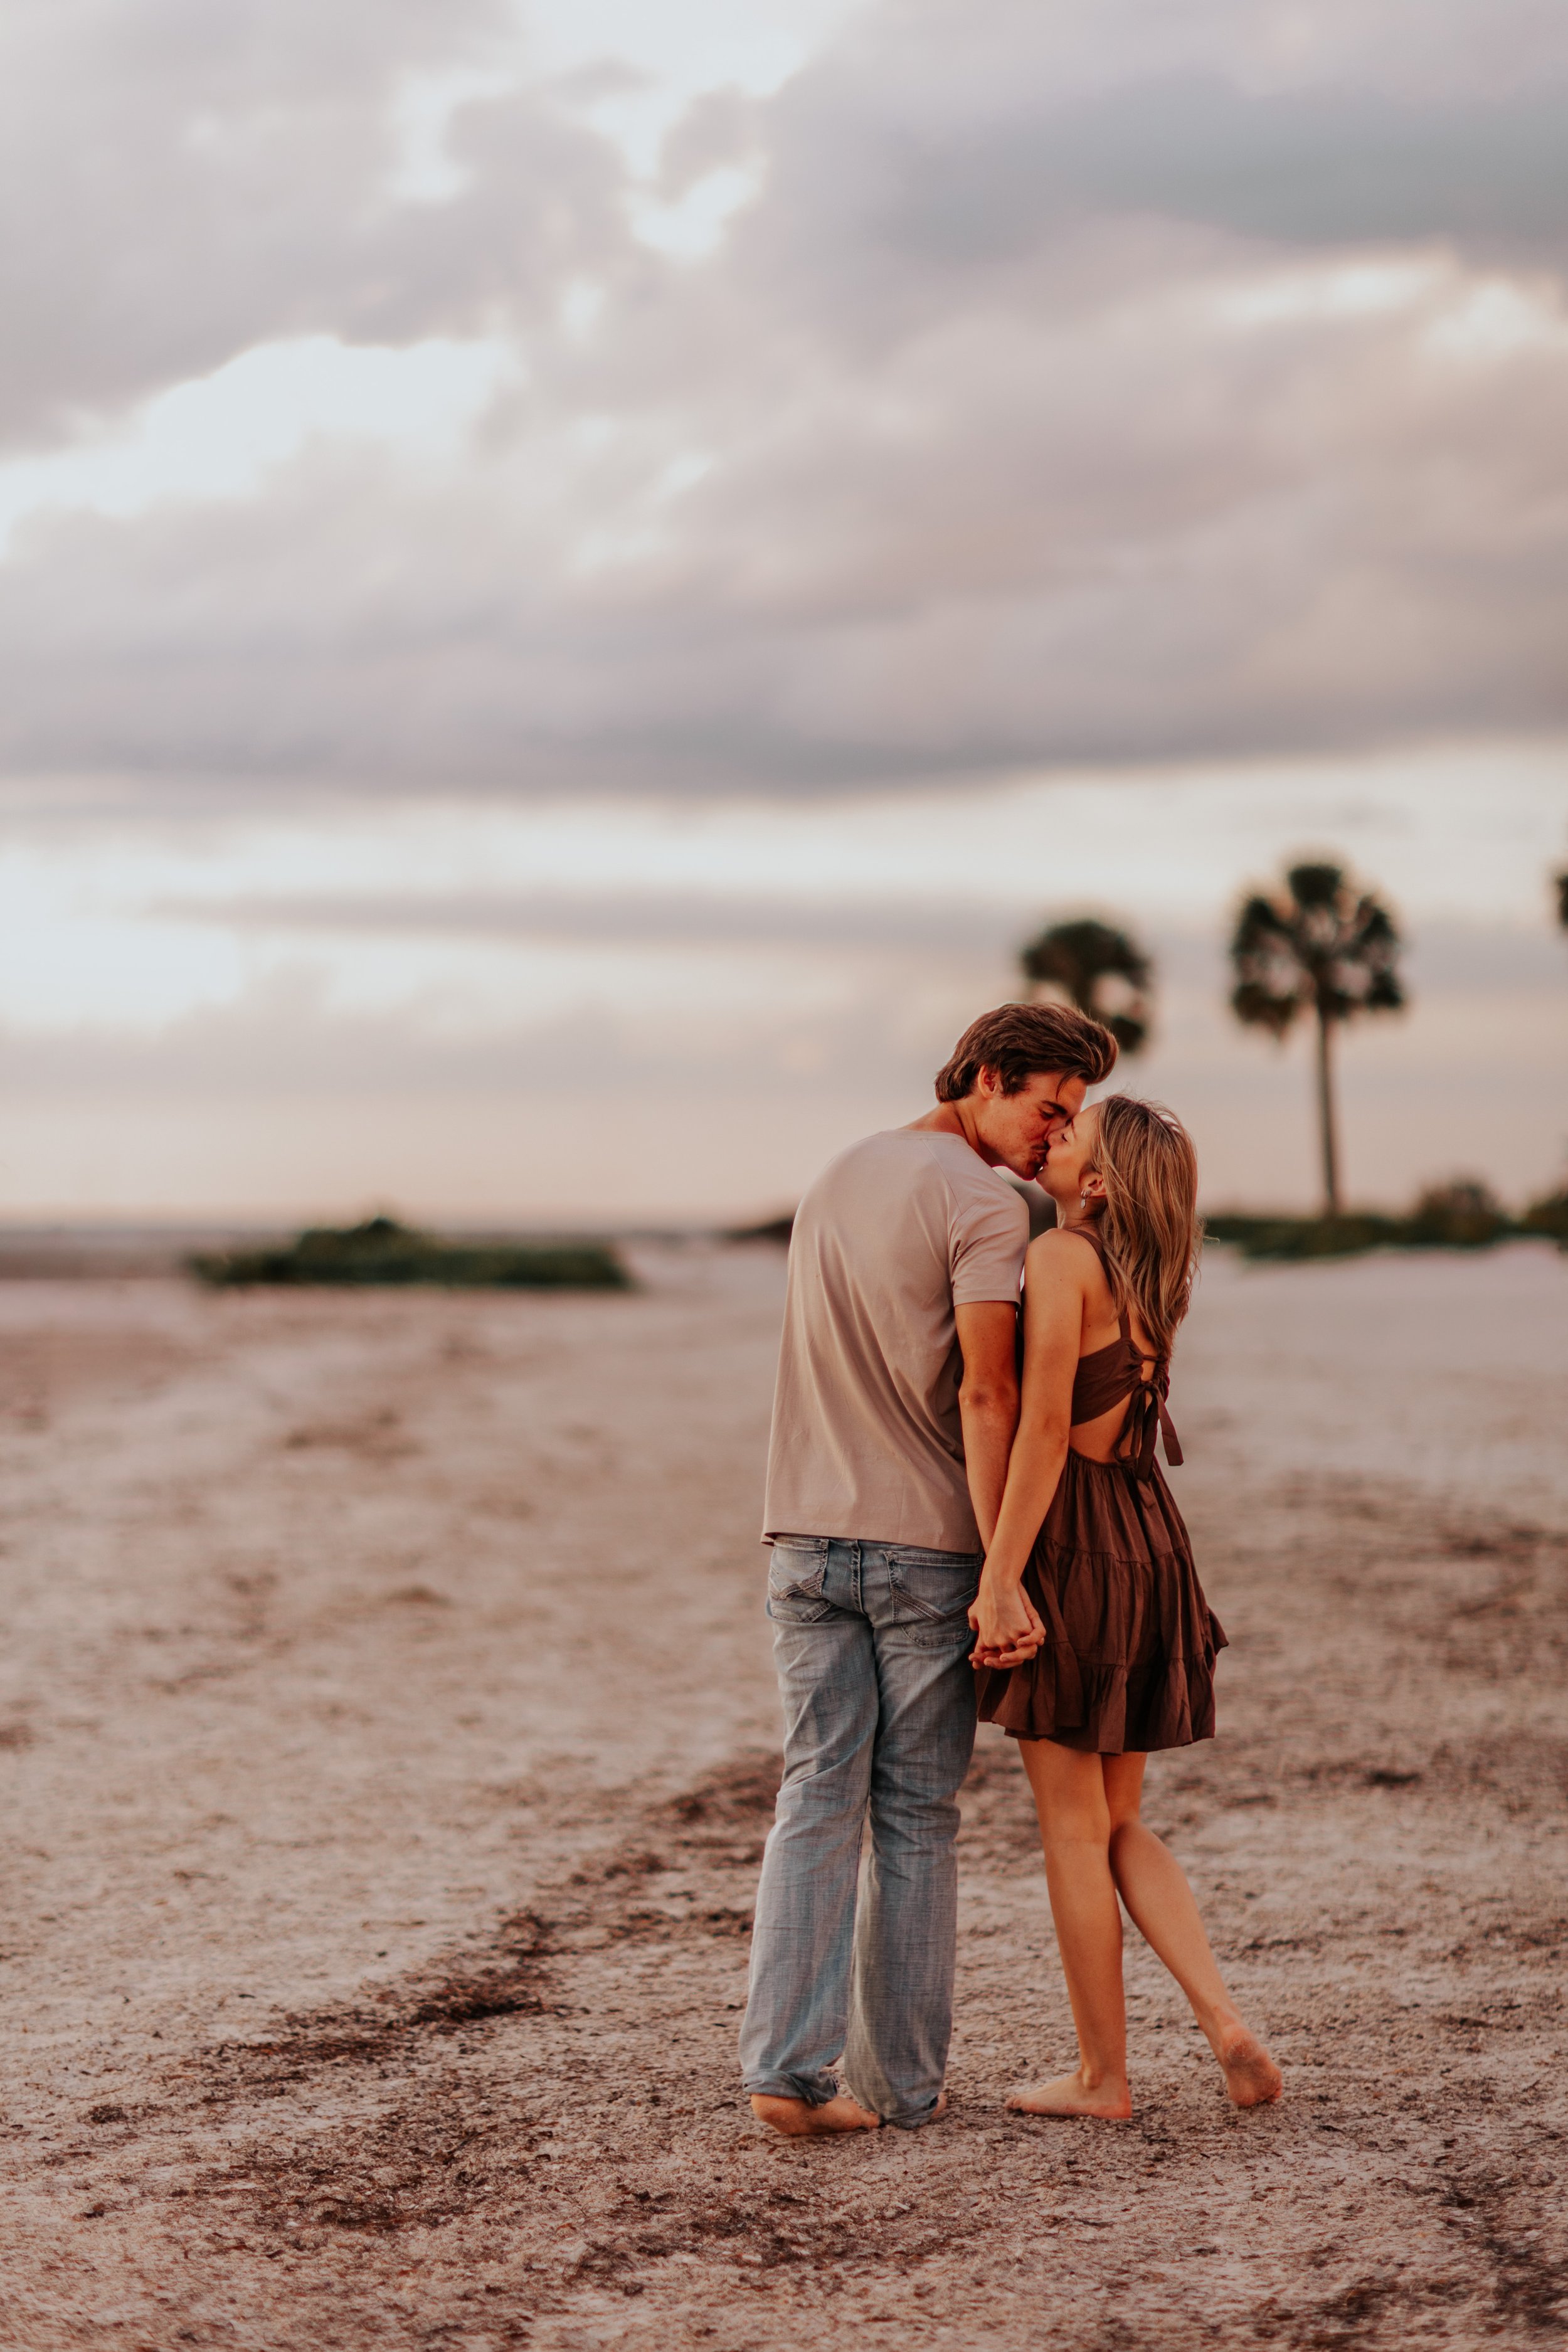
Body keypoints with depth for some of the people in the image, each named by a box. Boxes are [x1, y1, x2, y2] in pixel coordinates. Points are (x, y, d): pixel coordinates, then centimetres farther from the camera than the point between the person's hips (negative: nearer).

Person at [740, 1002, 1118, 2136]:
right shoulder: (986, 1206, -11)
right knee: (914, 1819, 5)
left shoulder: (837, 1180, 15)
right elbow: (985, 1395, -19)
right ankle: (898, 2075, 11)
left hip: (808, 1535, 6)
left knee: (819, 1804, 3)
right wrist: (1002, 1574, -20)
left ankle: (787, 2064, -7)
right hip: (925, 1543, -6)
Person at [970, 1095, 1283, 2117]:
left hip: (1070, 1544, -8)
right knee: (1118, 1825, 17)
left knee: (1073, 1827, 4)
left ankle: (1104, 2075, 13)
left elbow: (1045, 1427, -20)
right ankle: (1227, 2025, 3)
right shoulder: (1148, 1280, 11)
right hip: (1150, 1540, 8)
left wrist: (998, 1580, -21)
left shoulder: (1062, 1256, -14)